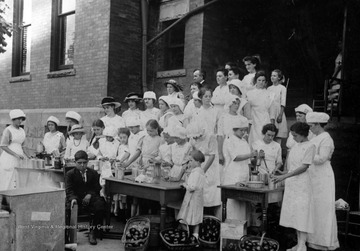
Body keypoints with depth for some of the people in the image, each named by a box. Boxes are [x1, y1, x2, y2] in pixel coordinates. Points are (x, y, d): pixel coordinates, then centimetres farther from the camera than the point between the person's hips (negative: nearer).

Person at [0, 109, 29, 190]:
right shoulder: (8, 130, -7)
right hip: (8, 159, -7)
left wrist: (28, 157, 11)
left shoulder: (22, 131, 14)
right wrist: (16, 155, -19)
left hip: (19, 159, 7)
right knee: (7, 183, -5)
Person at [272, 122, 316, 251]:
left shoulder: (310, 146, -9)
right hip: (291, 183, 7)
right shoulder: (295, 146, 12)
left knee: (302, 212, -6)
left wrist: (284, 176, -19)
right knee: (294, 213, 9)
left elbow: (304, 167, -15)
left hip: (302, 183, -7)